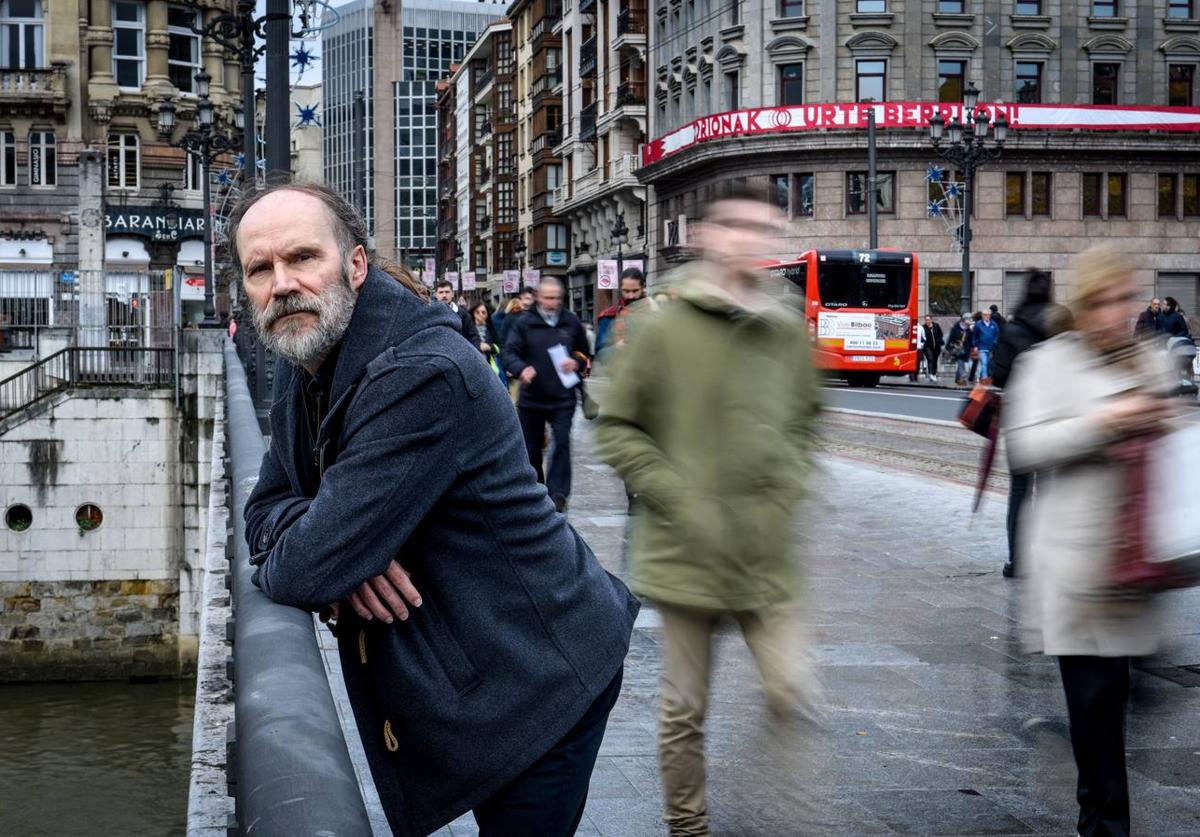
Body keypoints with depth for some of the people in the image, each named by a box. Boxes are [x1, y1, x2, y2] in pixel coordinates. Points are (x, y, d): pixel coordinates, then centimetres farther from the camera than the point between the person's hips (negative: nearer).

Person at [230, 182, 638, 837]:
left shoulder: (423, 375, -28)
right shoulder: (303, 361, 3)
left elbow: (309, 568, -30)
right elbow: (268, 504, 7)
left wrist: (272, 565, -6)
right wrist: (335, 549, -16)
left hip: (535, 677, -9)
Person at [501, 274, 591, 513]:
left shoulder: (571, 322, 6)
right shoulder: (524, 323, 0)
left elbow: (585, 353, 16)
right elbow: (509, 352, -7)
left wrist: (576, 363, -7)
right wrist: (521, 369, -27)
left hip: (563, 397, 0)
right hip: (531, 397, 0)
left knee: (562, 443, -14)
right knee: (531, 447, 9)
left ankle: (558, 492, -11)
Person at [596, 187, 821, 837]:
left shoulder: (787, 331, 5)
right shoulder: (663, 330, -6)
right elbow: (617, 429, -2)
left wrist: (787, 485, 4)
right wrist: (675, 496, -11)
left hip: (767, 555, 3)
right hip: (687, 554, -2)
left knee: (792, 693, -6)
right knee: (684, 711, 8)